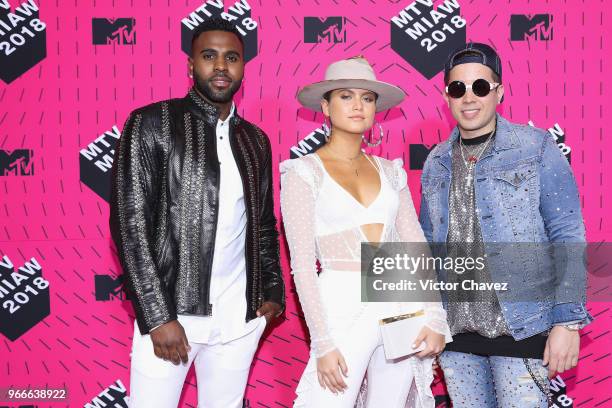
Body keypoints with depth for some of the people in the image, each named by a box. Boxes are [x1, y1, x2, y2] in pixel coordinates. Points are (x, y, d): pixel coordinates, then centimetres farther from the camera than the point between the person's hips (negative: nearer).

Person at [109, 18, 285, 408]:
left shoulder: (256, 139, 10)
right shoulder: (152, 124, -5)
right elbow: (129, 222, -10)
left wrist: (274, 289, 4)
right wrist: (158, 317, -14)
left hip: (241, 316, 4)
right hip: (170, 311, -4)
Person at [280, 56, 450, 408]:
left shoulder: (389, 170, 11)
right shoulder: (304, 173, -3)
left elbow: (416, 246, 7)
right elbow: (302, 263, -8)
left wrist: (434, 316, -5)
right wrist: (323, 343, -14)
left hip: (402, 307, 4)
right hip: (344, 309, -4)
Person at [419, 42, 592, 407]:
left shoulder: (537, 148, -4)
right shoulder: (436, 163, 8)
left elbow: (568, 237, -6)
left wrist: (568, 321, -12)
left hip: (521, 327, -4)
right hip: (456, 328, 4)